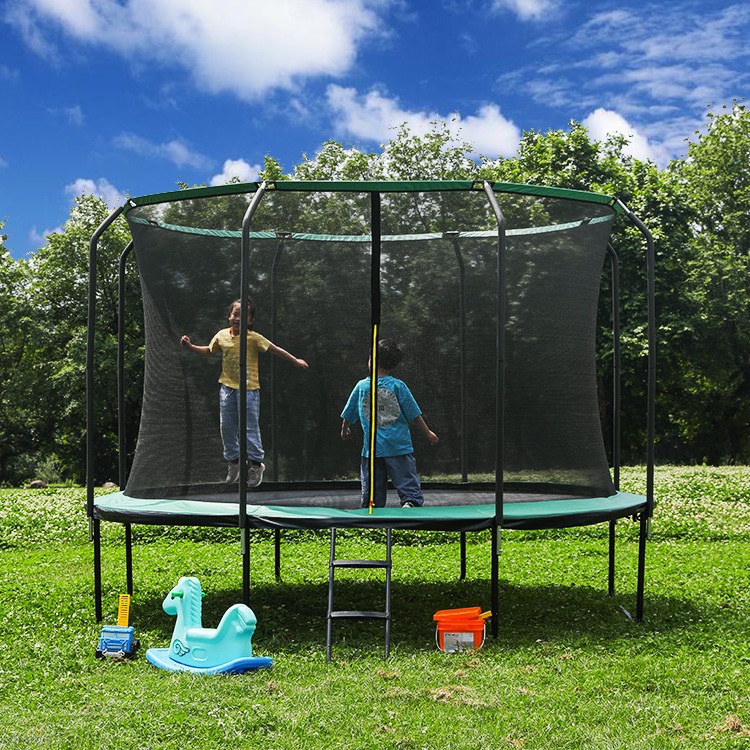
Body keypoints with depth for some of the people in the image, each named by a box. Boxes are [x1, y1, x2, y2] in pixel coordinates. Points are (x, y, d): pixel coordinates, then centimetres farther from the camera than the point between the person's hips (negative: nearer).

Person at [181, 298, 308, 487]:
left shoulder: (254, 338, -11)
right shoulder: (222, 335, 5)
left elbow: (275, 350, -10)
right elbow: (209, 351, 22)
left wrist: (296, 361, -12)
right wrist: (190, 346, 12)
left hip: (248, 388, -5)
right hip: (227, 387, 5)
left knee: (249, 427, -2)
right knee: (227, 427, 11)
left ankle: (256, 464, 10)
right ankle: (233, 461, 27)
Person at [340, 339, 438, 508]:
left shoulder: (361, 386, 3)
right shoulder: (398, 386, -2)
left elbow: (348, 416, 13)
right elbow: (414, 415, 1)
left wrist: (345, 430, 33)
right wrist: (428, 433, 15)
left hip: (371, 449, 2)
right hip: (400, 448, -2)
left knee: (371, 494, 9)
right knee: (409, 486, -3)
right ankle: (410, 502, -24)